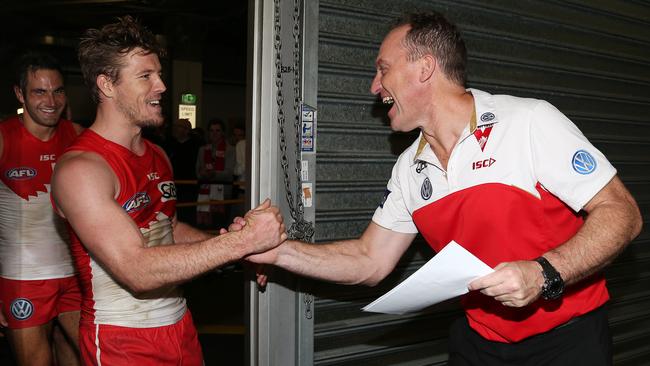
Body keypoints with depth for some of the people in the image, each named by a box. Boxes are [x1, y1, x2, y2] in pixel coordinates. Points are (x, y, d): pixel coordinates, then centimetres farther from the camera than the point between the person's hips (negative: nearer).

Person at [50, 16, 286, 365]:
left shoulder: (157, 155, 7)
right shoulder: (79, 168, -19)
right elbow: (137, 271, -27)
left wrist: (228, 246, 3)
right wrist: (242, 240, -28)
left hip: (179, 324, 7)